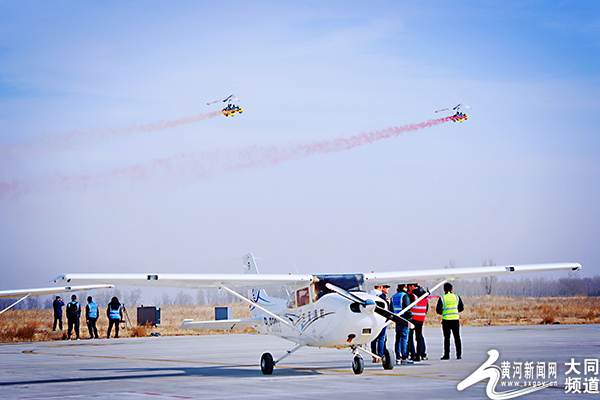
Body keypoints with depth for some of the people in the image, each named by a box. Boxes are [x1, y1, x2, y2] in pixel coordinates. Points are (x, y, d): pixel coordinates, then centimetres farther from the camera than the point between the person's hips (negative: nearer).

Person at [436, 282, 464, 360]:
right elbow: (461, 308, 8)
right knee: (457, 337, 8)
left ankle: (446, 355, 2)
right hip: (456, 319, 2)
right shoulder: (456, 297, 4)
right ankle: (459, 354, 6)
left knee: (447, 338, 3)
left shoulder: (442, 298, -5)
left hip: (446, 320, -2)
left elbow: (438, 310, -6)